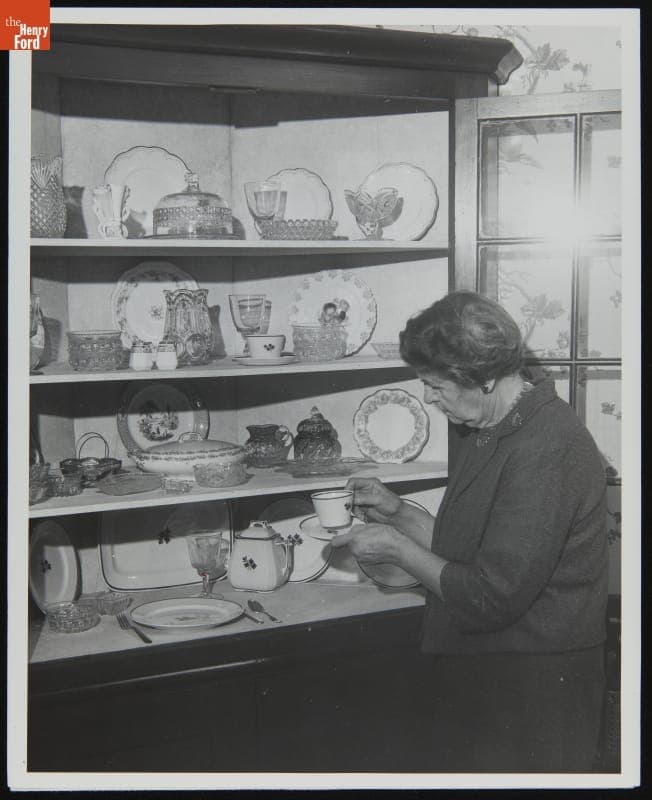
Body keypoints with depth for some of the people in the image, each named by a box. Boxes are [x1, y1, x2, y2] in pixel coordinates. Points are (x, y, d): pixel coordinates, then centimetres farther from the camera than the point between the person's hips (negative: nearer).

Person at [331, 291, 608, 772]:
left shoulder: (547, 449, -25)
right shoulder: (487, 434, 8)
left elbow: (493, 597, -27)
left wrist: (396, 548, -16)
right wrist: (399, 514, 2)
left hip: (534, 692, -9)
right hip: (476, 674, 9)